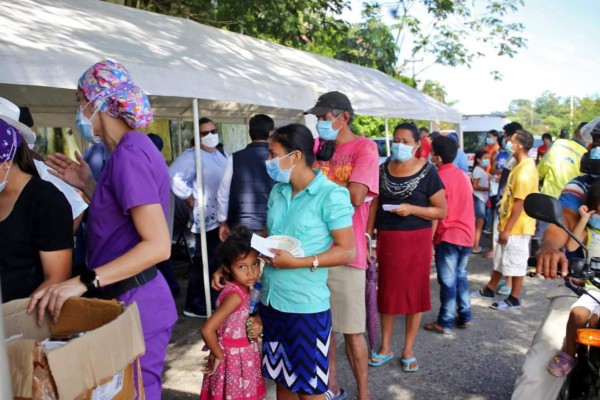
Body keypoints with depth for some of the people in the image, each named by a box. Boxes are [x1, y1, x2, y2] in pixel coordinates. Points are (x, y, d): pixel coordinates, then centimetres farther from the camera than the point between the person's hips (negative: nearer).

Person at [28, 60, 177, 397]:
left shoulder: (129, 154, -18)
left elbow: (158, 245, -24)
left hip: (135, 304, -10)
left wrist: (85, 281, -28)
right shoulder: (134, 148, 12)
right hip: (132, 298, 10)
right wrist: (89, 185, 12)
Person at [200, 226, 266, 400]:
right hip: (234, 358, -8)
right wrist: (218, 354, -17)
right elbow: (207, 330, -32)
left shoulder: (243, 288, -3)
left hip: (243, 355, 8)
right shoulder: (235, 294, -28)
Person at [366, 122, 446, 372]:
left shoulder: (427, 172, -7)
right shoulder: (383, 170, 5)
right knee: (387, 293, 10)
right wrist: (367, 235, 0)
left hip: (416, 240, -3)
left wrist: (411, 209, -19)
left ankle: (408, 350, 22)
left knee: (414, 292, 7)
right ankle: (386, 347, 25)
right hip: (387, 239, 3)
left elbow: (442, 211, -6)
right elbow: (374, 204, 7)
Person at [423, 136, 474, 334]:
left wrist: (429, 236, -7)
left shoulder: (439, 178, -12)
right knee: (461, 276, 18)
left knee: (448, 281, -1)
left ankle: (445, 323, 7)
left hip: (448, 236, -7)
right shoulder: (463, 176, 9)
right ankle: (465, 316, 23)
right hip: (466, 233, 7)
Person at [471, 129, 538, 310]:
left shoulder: (524, 171, -22)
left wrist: (507, 229, -20)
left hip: (517, 227, -10)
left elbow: (519, 203, -24)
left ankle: (514, 299, 17)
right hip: (509, 223, 10)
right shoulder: (521, 165, 10)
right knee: (501, 259, 19)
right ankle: (489, 290, 31)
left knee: (515, 263, 3)